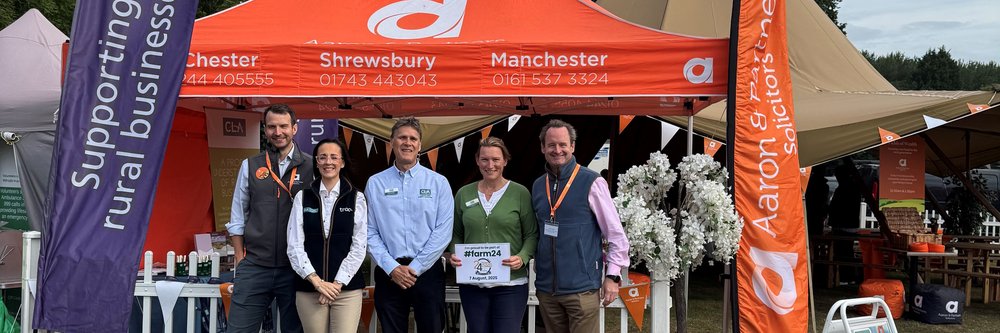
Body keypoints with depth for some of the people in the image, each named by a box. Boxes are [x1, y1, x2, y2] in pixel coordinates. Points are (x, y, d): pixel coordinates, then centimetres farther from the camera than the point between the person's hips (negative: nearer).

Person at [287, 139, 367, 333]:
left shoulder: (356, 199, 4)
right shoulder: (302, 198, 5)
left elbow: (359, 247, 0)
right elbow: (295, 246, 0)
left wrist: (338, 283, -8)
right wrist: (317, 281, -10)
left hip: (347, 288, -1)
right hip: (309, 288, 1)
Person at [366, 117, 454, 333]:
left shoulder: (438, 183, 2)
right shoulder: (375, 183, 5)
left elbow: (443, 232, -5)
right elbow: (369, 232, 1)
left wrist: (415, 267, -10)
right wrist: (392, 267, -9)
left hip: (427, 272, -1)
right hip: (388, 273, 1)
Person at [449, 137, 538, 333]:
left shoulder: (520, 193, -1)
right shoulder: (464, 194, 7)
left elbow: (532, 234, 1)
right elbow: (457, 234, 13)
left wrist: (522, 258, -16)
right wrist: (455, 255, -5)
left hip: (510, 284, -3)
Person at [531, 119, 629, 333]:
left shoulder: (591, 182, -6)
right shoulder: (538, 186, 9)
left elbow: (616, 233, -4)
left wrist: (612, 275, -8)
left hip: (582, 289, -5)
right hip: (546, 289, 5)